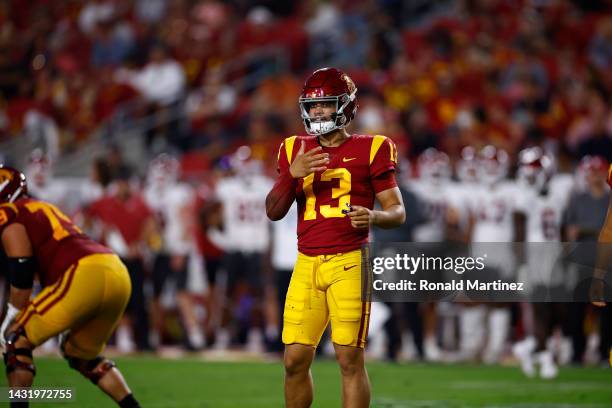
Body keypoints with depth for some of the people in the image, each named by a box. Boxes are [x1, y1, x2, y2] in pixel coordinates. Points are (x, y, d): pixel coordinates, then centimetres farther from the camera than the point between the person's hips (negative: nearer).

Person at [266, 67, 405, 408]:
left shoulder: (370, 150, 1)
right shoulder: (296, 151, 13)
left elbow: (398, 211, 1)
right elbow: (274, 212, 9)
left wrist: (373, 217, -21)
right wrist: (292, 174, -8)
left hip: (349, 262, -4)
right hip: (307, 264, 4)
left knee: (350, 358, -6)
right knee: (296, 359, 2)